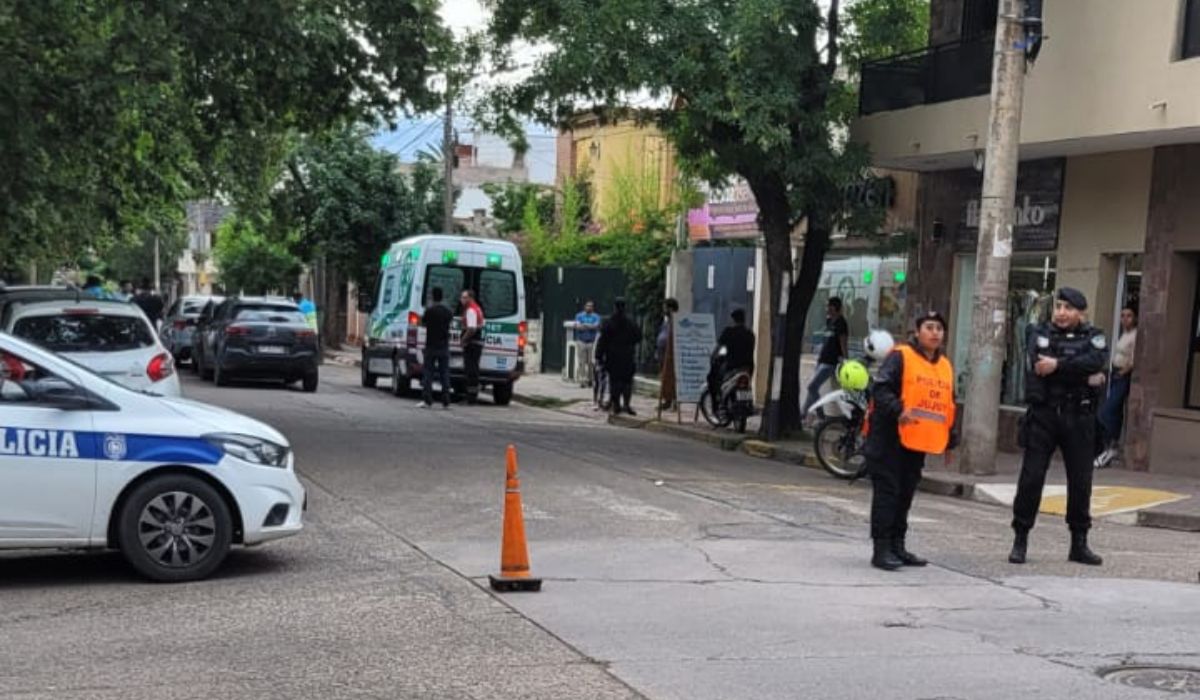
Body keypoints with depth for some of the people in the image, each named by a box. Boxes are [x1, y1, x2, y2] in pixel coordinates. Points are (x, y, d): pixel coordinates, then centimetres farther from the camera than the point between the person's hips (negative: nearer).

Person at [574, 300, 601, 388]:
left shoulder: (596, 317, 7)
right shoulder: (579, 316, 10)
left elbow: (596, 326, -9)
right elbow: (577, 326, -5)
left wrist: (584, 325, -10)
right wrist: (590, 326, -10)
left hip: (592, 341, 0)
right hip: (581, 341, 0)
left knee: (591, 362, -4)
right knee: (582, 362, -4)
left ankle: (590, 380, 5)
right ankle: (582, 380, -4)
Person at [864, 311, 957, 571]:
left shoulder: (945, 365, 15)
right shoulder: (900, 356, -8)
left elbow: (948, 405, 23)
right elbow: (880, 389, -17)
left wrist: (951, 437, 19)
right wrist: (898, 411, -31)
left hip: (919, 441, 7)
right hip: (890, 439, -7)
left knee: (905, 494, 13)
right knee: (887, 492, -5)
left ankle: (898, 545, 22)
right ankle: (881, 549, -2)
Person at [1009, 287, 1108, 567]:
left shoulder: (1093, 337, 7)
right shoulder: (1039, 333, 6)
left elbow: (1097, 360, -15)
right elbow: (1038, 366, -12)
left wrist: (1058, 365, -19)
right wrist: (1083, 374, -14)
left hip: (1078, 419, 1)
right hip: (1043, 415, -1)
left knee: (1080, 481, 6)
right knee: (1031, 478, -1)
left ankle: (1079, 543, 18)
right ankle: (1020, 540, 8)